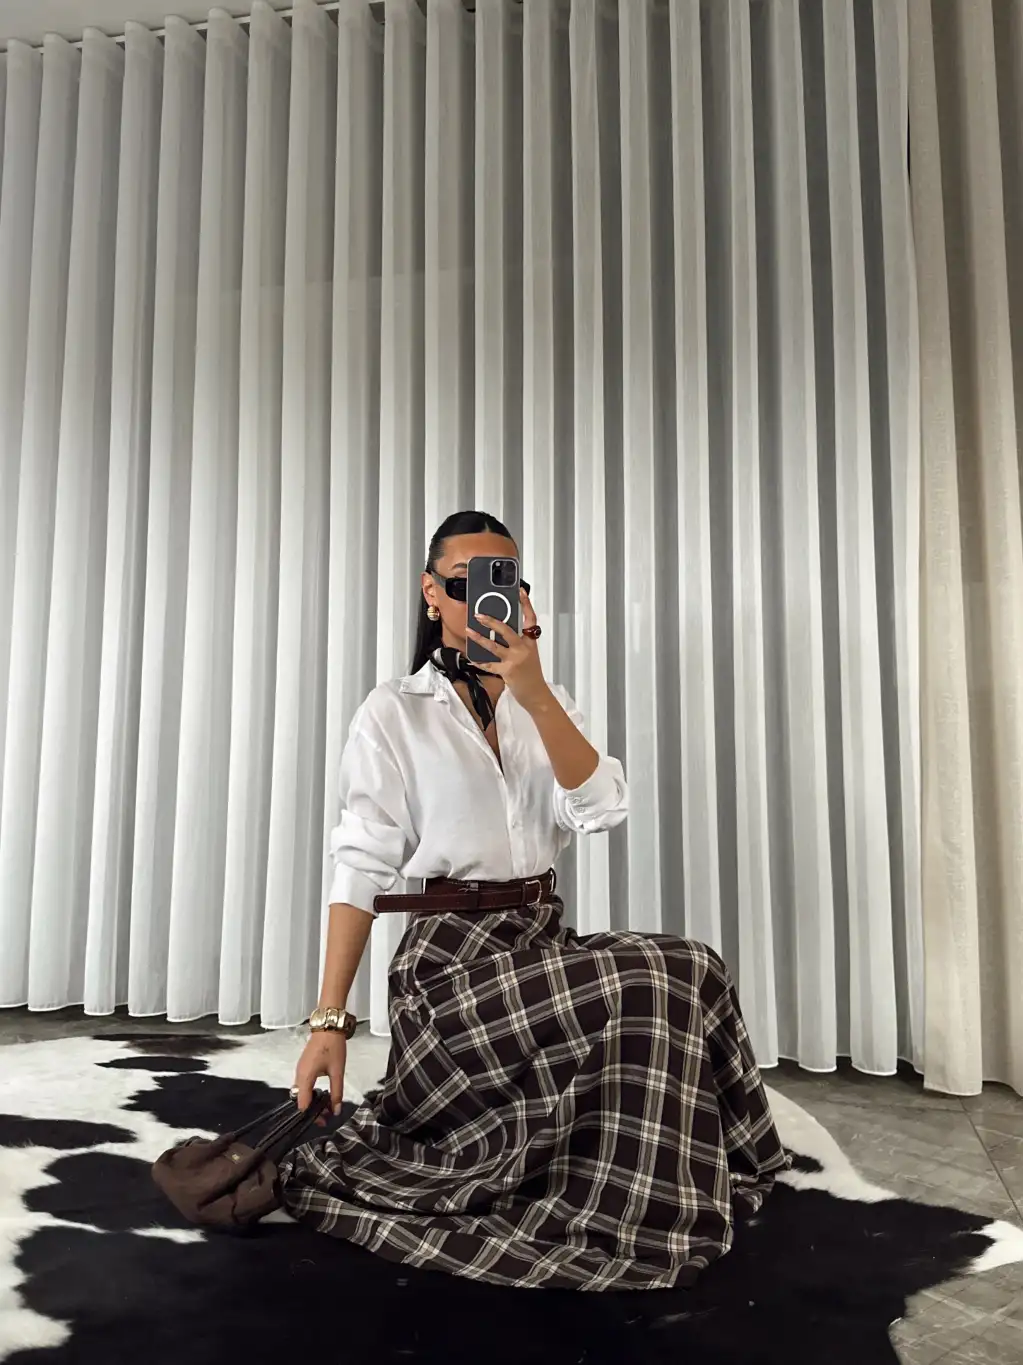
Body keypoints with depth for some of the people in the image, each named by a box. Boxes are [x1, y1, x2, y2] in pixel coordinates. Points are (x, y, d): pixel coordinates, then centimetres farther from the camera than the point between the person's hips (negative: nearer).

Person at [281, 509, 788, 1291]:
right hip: (453, 950, -6)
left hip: (543, 939, 6)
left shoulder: (546, 705, 8)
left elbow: (604, 810, -10)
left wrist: (535, 694, -22)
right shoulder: (394, 713, -5)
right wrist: (330, 1020, -15)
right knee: (675, 981, -19)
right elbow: (361, 868, -10)